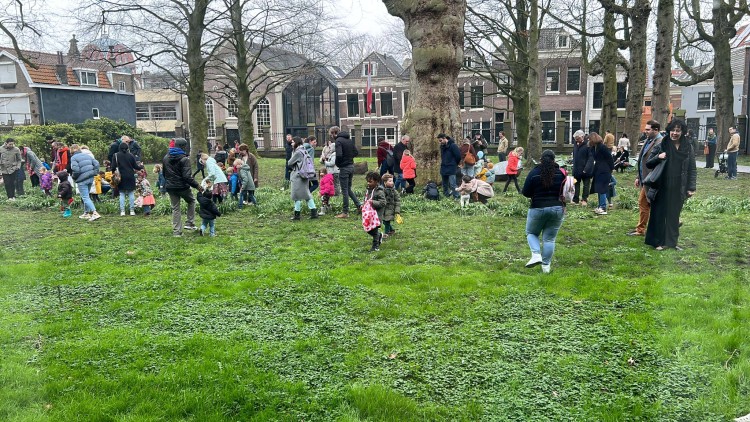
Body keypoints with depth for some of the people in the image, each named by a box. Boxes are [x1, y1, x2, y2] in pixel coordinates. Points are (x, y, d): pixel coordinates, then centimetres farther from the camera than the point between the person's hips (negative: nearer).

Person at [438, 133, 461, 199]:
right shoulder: (442, 146, 9)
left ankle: (456, 198, -5)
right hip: (443, 169, 8)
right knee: (444, 185, 13)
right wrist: (443, 164, 13)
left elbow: (458, 156, -12)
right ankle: (446, 196, 23)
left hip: (451, 169, -8)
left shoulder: (452, 145, -15)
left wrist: (455, 164, 1)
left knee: (452, 184, -11)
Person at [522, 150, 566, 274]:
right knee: (549, 238, 9)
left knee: (531, 233, 17)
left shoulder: (534, 172, -8)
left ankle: (536, 255, -6)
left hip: (538, 209, -2)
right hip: (557, 209, 2)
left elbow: (525, 193, -5)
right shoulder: (561, 173, -2)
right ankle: (546, 265, 9)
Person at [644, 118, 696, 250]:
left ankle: (672, 241, 19)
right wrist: (658, 157, -19)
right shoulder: (661, 145, -2)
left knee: (674, 214, 9)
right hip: (662, 187, -2)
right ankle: (659, 242, 12)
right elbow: (648, 164, 1)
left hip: (678, 188, 2)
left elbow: (692, 169, 5)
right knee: (660, 213, 2)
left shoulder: (688, 147, 3)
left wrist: (691, 188, -1)